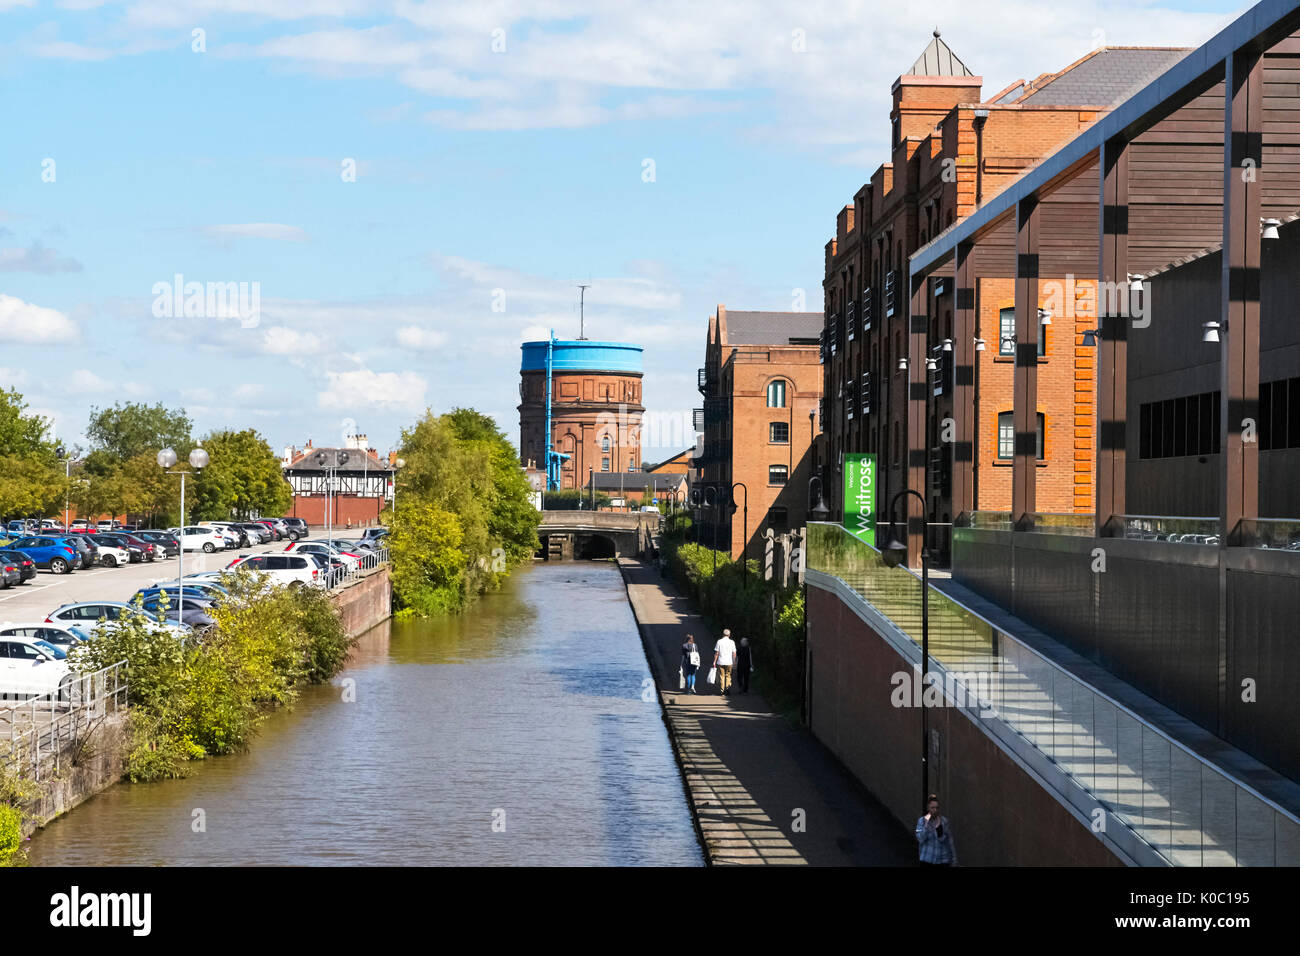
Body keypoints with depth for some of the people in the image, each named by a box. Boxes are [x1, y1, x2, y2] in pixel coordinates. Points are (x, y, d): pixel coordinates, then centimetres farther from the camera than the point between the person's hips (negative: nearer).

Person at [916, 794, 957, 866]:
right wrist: (926, 823, -19)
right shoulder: (922, 821, -2)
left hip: (943, 860, 2)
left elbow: (950, 841, 7)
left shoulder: (945, 821, 3)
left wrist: (954, 860, 5)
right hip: (927, 860, -2)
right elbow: (920, 839, -15)